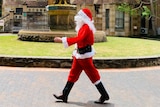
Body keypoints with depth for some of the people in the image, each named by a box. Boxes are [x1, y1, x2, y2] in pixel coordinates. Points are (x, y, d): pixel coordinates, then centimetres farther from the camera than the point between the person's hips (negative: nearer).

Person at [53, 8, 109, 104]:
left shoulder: (86, 27, -19)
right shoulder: (83, 27, 13)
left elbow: (78, 39, -32)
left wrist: (62, 40, -32)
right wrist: (75, 53, 19)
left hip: (85, 56, -10)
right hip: (79, 56, 10)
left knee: (93, 75, -3)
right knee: (73, 74, 10)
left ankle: (104, 95, 7)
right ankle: (64, 96, 16)